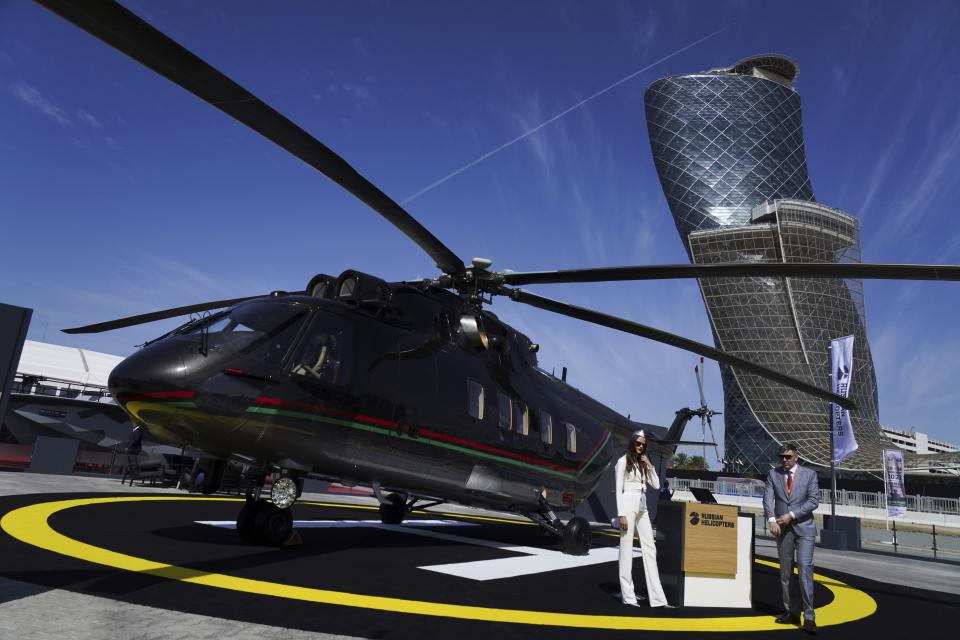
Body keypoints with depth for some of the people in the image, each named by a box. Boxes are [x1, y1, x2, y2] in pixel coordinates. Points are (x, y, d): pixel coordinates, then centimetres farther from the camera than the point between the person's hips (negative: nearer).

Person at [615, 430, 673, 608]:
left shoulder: (643, 464, 16)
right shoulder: (623, 461, -3)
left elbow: (656, 485, 12)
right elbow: (619, 490, -8)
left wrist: (650, 466, 2)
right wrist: (621, 514, -15)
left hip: (642, 508, 7)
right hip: (628, 506, -7)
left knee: (650, 549, 3)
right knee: (627, 549, -2)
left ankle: (657, 597, 5)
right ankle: (627, 596, 4)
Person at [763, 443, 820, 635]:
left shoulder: (809, 474, 0)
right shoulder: (773, 474, 5)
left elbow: (814, 500, -8)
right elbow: (767, 498, -3)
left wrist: (792, 515, -15)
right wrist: (772, 519, -18)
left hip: (804, 528, -3)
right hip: (782, 528, 3)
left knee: (805, 570, -11)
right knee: (785, 572, 9)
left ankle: (809, 618, -7)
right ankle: (789, 613, 18)